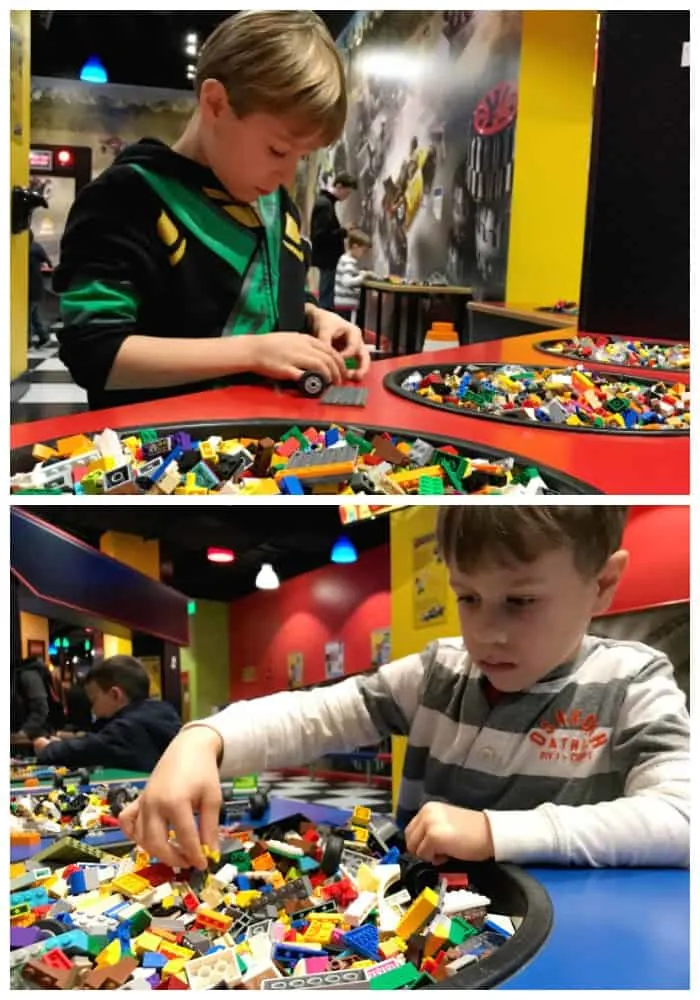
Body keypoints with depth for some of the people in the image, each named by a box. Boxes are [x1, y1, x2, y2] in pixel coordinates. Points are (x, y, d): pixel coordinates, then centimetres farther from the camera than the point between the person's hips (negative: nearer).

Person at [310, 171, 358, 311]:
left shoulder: (325, 202, 14)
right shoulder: (324, 204, -16)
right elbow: (321, 235, -23)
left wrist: (342, 231, 7)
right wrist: (343, 232, -14)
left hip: (327, 258, 10)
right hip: (327, 259, -10)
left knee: (325, 298, 15)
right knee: (327, 300, -5)